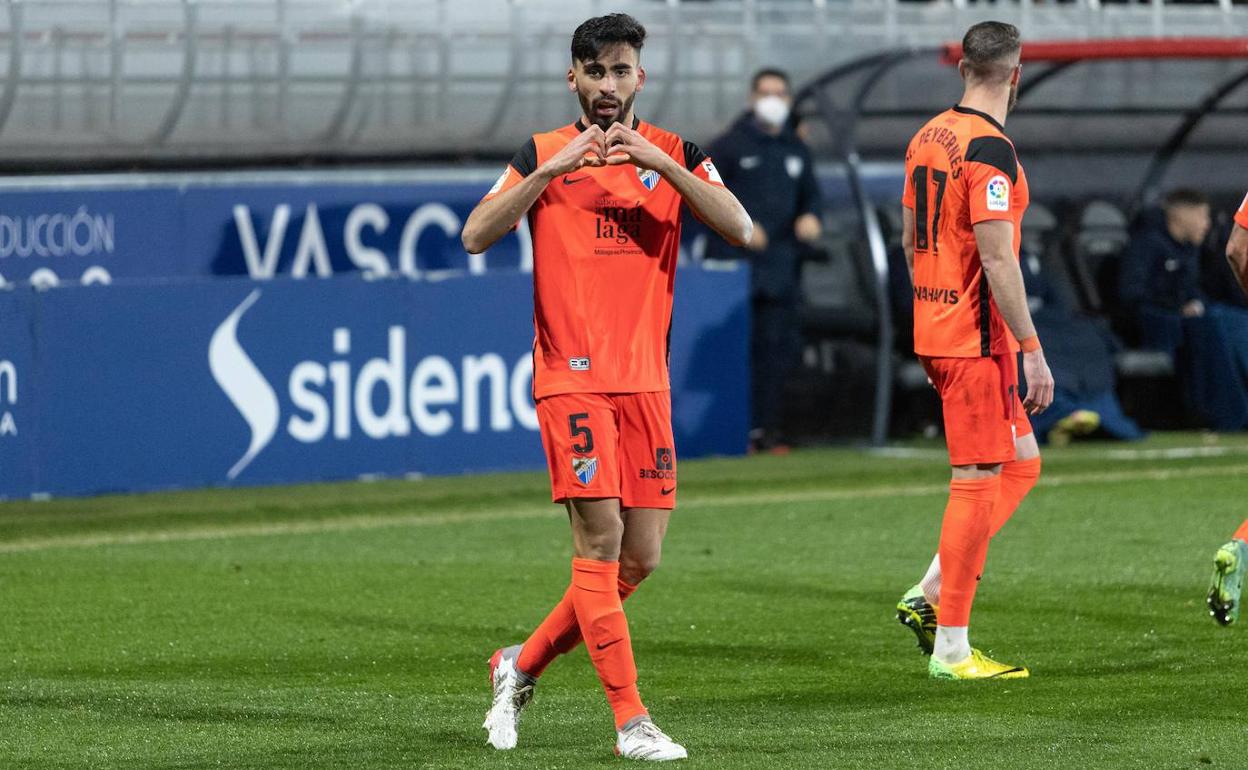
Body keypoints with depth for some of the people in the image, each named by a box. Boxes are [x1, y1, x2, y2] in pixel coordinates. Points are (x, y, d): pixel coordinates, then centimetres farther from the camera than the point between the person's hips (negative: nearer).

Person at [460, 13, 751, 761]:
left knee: (639, 556, 3)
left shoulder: (676, 154, 8)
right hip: (572, 377, -3)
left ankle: (523, 664, 22)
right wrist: (552, 170, -16)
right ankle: (631, 720, -9)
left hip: (646, 381, 3)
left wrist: (657, 161, -17)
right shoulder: (544, 154, 4)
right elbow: (477, 235, -7)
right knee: (600, 538, -12)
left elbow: (740, 228, -8)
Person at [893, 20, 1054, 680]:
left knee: (1021, 464, 15)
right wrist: (1032, 352, -18)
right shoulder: (989, 149, -17)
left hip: (934, 326, 9)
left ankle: (928, 597, 12)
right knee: (978, 480, -3)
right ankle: (951, 647, 0)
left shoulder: (928, 137, 11)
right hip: (977, 336, -9)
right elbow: (997, 261, -21)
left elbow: (910, 239, 19)